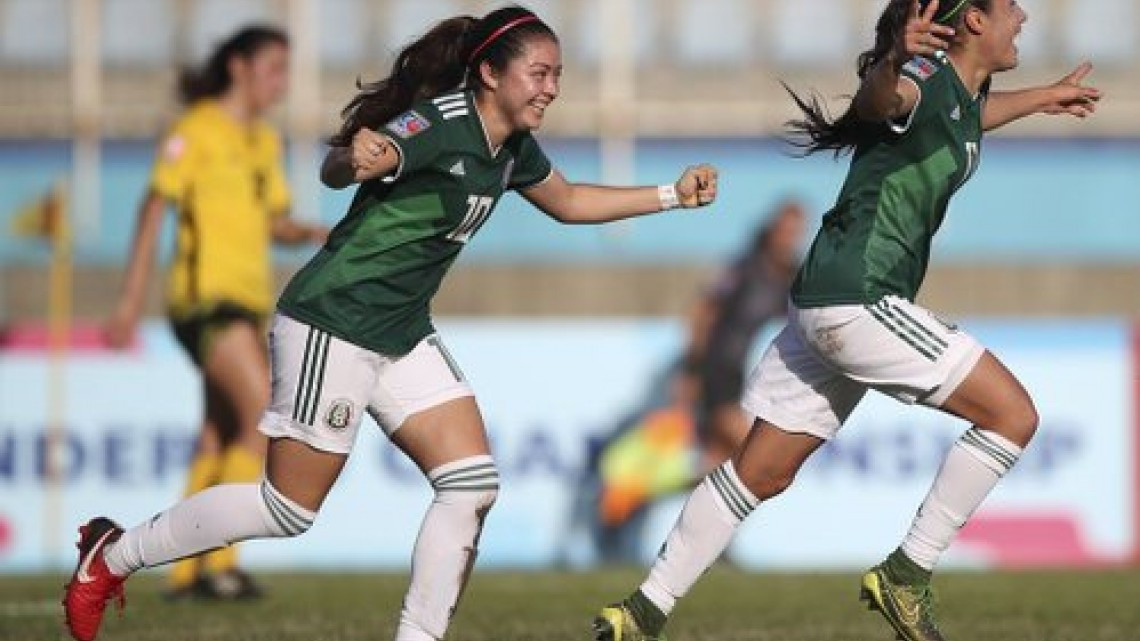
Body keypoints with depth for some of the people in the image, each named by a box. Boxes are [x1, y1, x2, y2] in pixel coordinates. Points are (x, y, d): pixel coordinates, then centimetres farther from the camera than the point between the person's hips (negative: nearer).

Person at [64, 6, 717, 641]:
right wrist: (354, 159, -59)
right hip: (332, 326, -9)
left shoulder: (513, 148, 5)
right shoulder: (440, 125, -22)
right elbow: (337, 168, -35)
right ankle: (111, 557, 14)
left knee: (473, 485, -4)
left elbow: (568, 201, 25)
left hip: (404, 337, 9)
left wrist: (672, 195, 19)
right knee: (289, 509, -2)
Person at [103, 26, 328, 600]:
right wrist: (131, 303, -12)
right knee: (266, 419, -17)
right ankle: (218, 560, -16)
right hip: (207, 296, -8)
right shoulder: (197, 130, -7)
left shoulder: (264, 142, 16)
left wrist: (311, 233, -2)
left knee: (222, 436, 7)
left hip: (245, 304, 8)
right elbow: (154, 210, -8)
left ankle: (187, 571, 10)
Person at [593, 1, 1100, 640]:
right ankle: (908, 574, -2)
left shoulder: (964, 91, 13)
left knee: (761, 474, 11)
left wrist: (1044, 97, 50)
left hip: (830, 304, 10)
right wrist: (895, 63, -63)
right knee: (1013, 415, -6)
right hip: (859, 301, -10)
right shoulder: (929, 78, -15)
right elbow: (877, 100, -41)